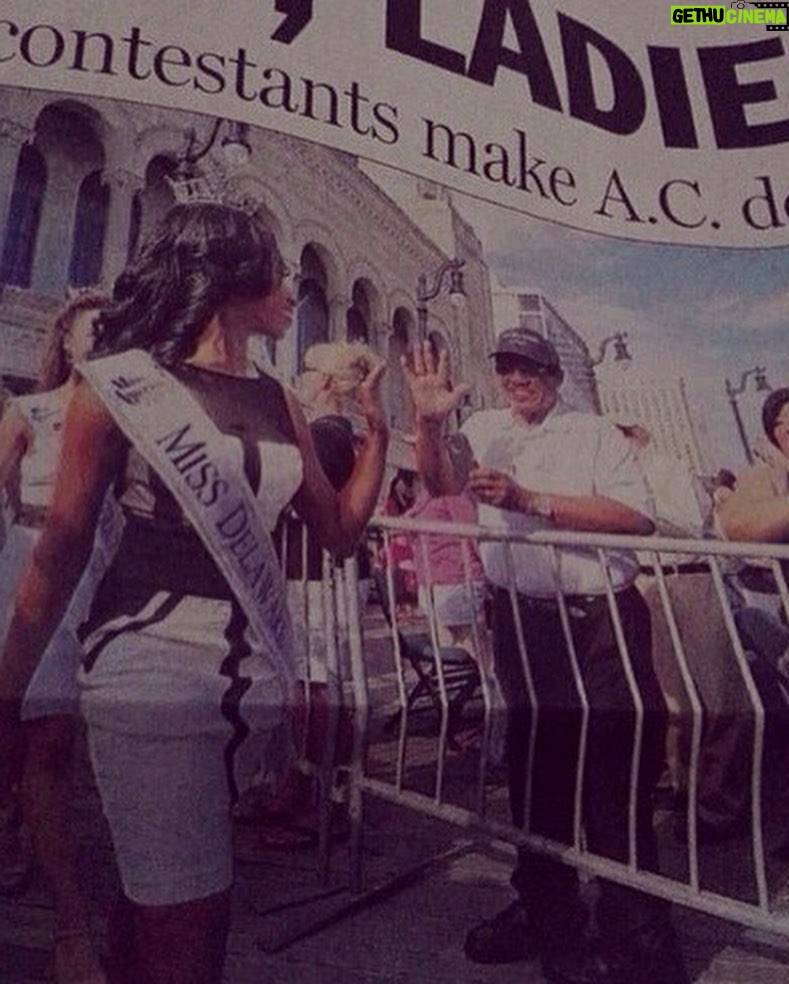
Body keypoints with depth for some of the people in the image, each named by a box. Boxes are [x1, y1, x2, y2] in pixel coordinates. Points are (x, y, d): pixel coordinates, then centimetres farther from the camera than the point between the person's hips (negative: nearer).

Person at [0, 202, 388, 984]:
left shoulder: (276, 403, 11)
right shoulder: (122, 382, -5)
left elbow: (340, 529, 14)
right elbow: (63, 547, -3)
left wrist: (380, 428, 5)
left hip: (253, 675, 5)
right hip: (155, 671, -5)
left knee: (163, 898, 18)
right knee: (187, 919, 0)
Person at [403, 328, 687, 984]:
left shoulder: (596, 435, 1)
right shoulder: (486, 429, 13)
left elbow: (637, 517, -14)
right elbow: (441, 483, -1)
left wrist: (528, 499, -19)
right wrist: (429, 422, -19)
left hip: (601, 617, -4)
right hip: (522, 617, 4)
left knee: (614, 773, -6)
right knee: (535, 763, 14)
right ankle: (546, 914, 31)